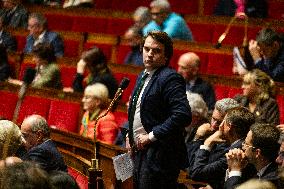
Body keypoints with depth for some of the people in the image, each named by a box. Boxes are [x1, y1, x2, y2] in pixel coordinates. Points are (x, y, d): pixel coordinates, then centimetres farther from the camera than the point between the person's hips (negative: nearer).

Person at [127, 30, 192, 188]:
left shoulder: (169, 78, -14)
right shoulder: (142, 77, 16)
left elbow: (183, 115, -25)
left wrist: (151, 136, -19)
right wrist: (131, 135, 12)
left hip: (160, 156, -9)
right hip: (140, 152, 9)